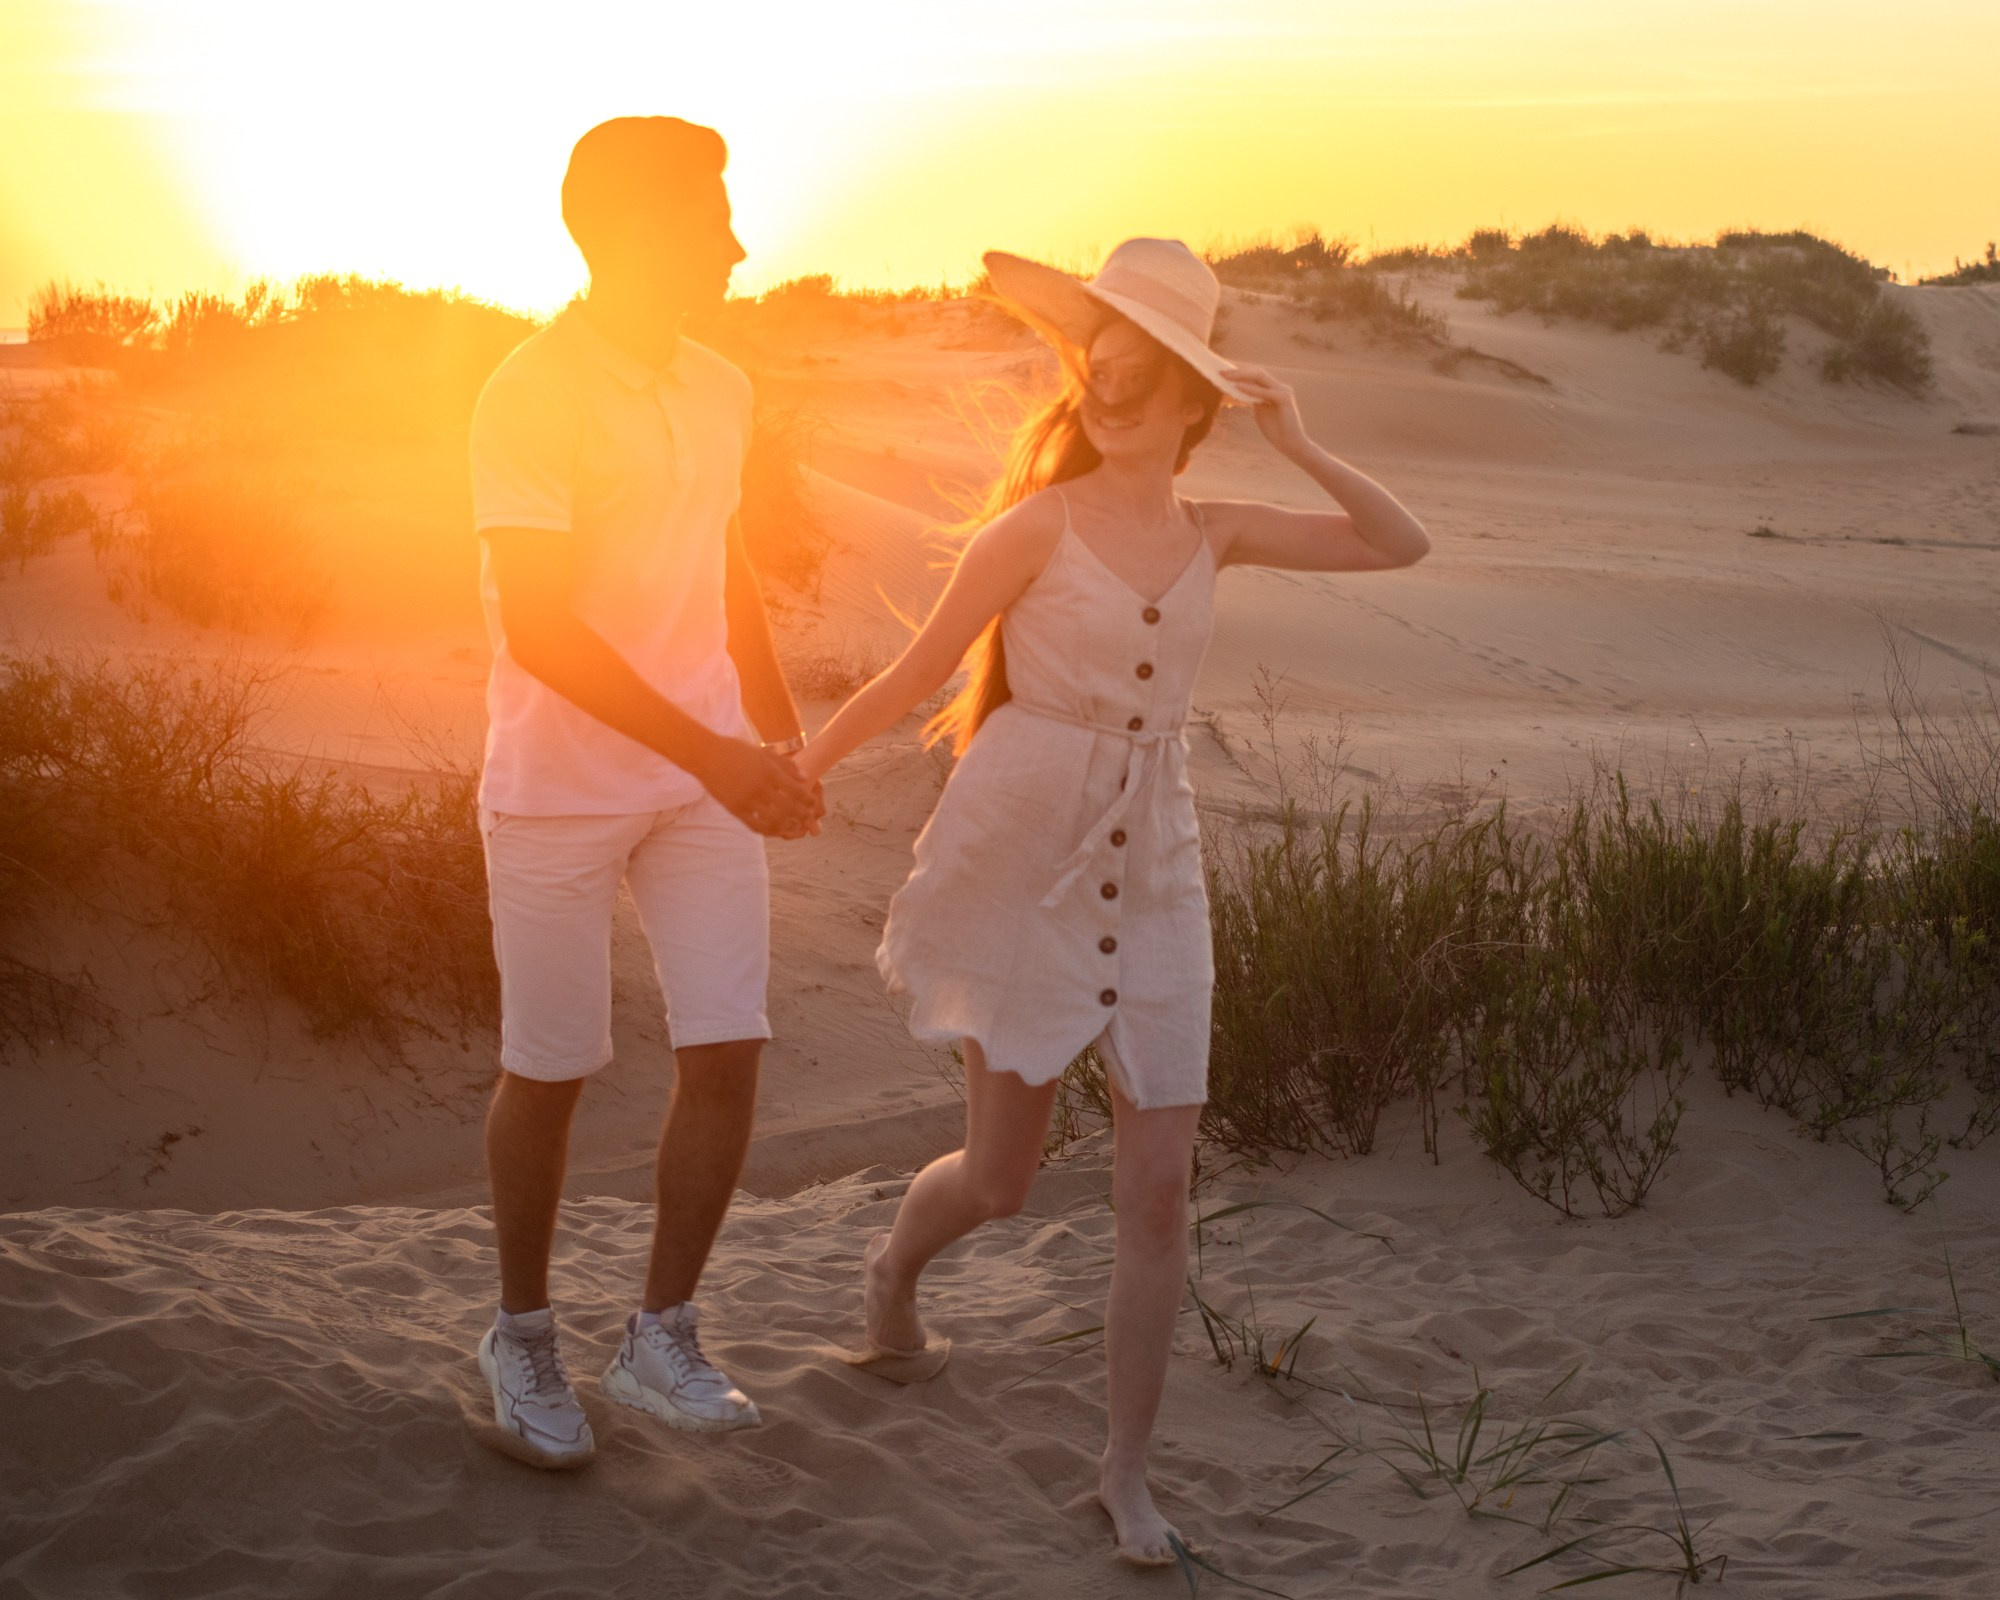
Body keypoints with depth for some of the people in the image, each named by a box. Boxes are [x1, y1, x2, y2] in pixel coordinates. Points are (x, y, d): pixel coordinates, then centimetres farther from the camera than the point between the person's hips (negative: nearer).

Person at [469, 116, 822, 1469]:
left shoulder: (720, 390, 8)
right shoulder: (530, 399, -15)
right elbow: (541, 629, -22)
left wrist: (783, 743, 20)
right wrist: (716, 756, -26)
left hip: (708, 775, 6)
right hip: (559, 787, -6)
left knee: (728, 1053, 0)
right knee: (549, 1075, 6)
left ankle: (662, 1338, 16)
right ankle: (524, 1336, 27)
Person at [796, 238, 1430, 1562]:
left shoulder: (1213, 533, 5)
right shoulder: (1042, 526, -8)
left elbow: (1403, 546, 8)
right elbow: (917, 677, -2)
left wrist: (1298, 447, -3)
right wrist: (797, 771, 2)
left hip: (1153, 876, 3)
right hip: (1026, 862, -3)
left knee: (1161, 1186, -1)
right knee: (999, 1181, 6)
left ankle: (1128, 1469, 14)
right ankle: (895, 1265, 42)